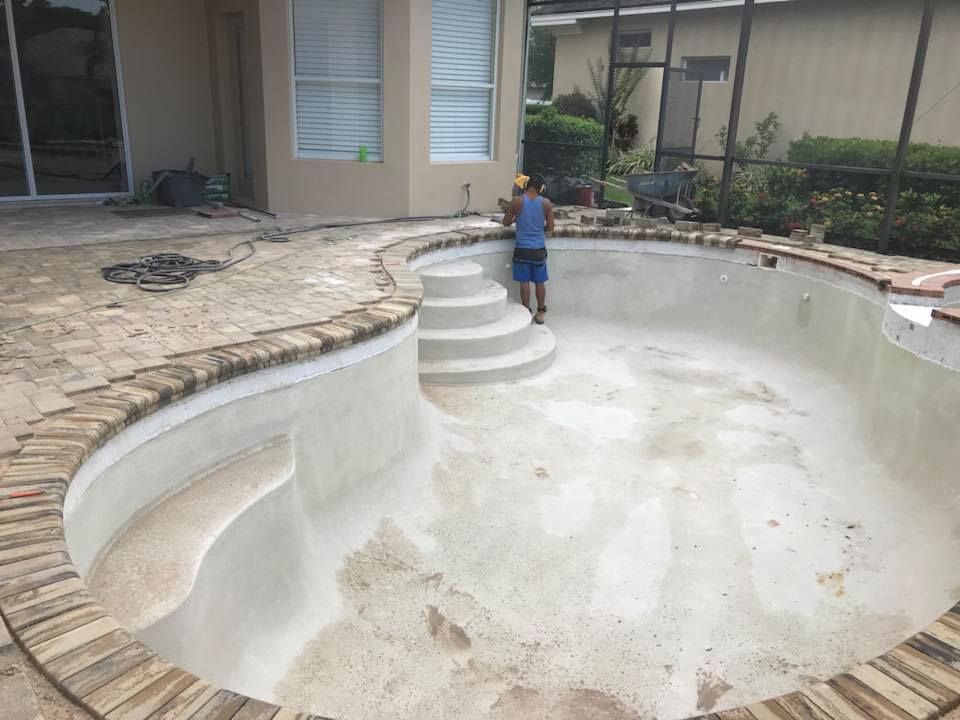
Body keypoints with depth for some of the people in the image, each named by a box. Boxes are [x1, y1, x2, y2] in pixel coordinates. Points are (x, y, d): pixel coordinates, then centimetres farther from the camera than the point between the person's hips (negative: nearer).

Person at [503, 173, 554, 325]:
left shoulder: (517, 202, -9)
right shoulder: (546, 203, -5)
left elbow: (506, 223, -1)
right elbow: (550, 227, -2)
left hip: (522, 248, -1)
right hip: (539, 249, 2)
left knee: (524, 282, 7)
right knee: (540, 282, 13)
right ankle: (541, 312, 19)